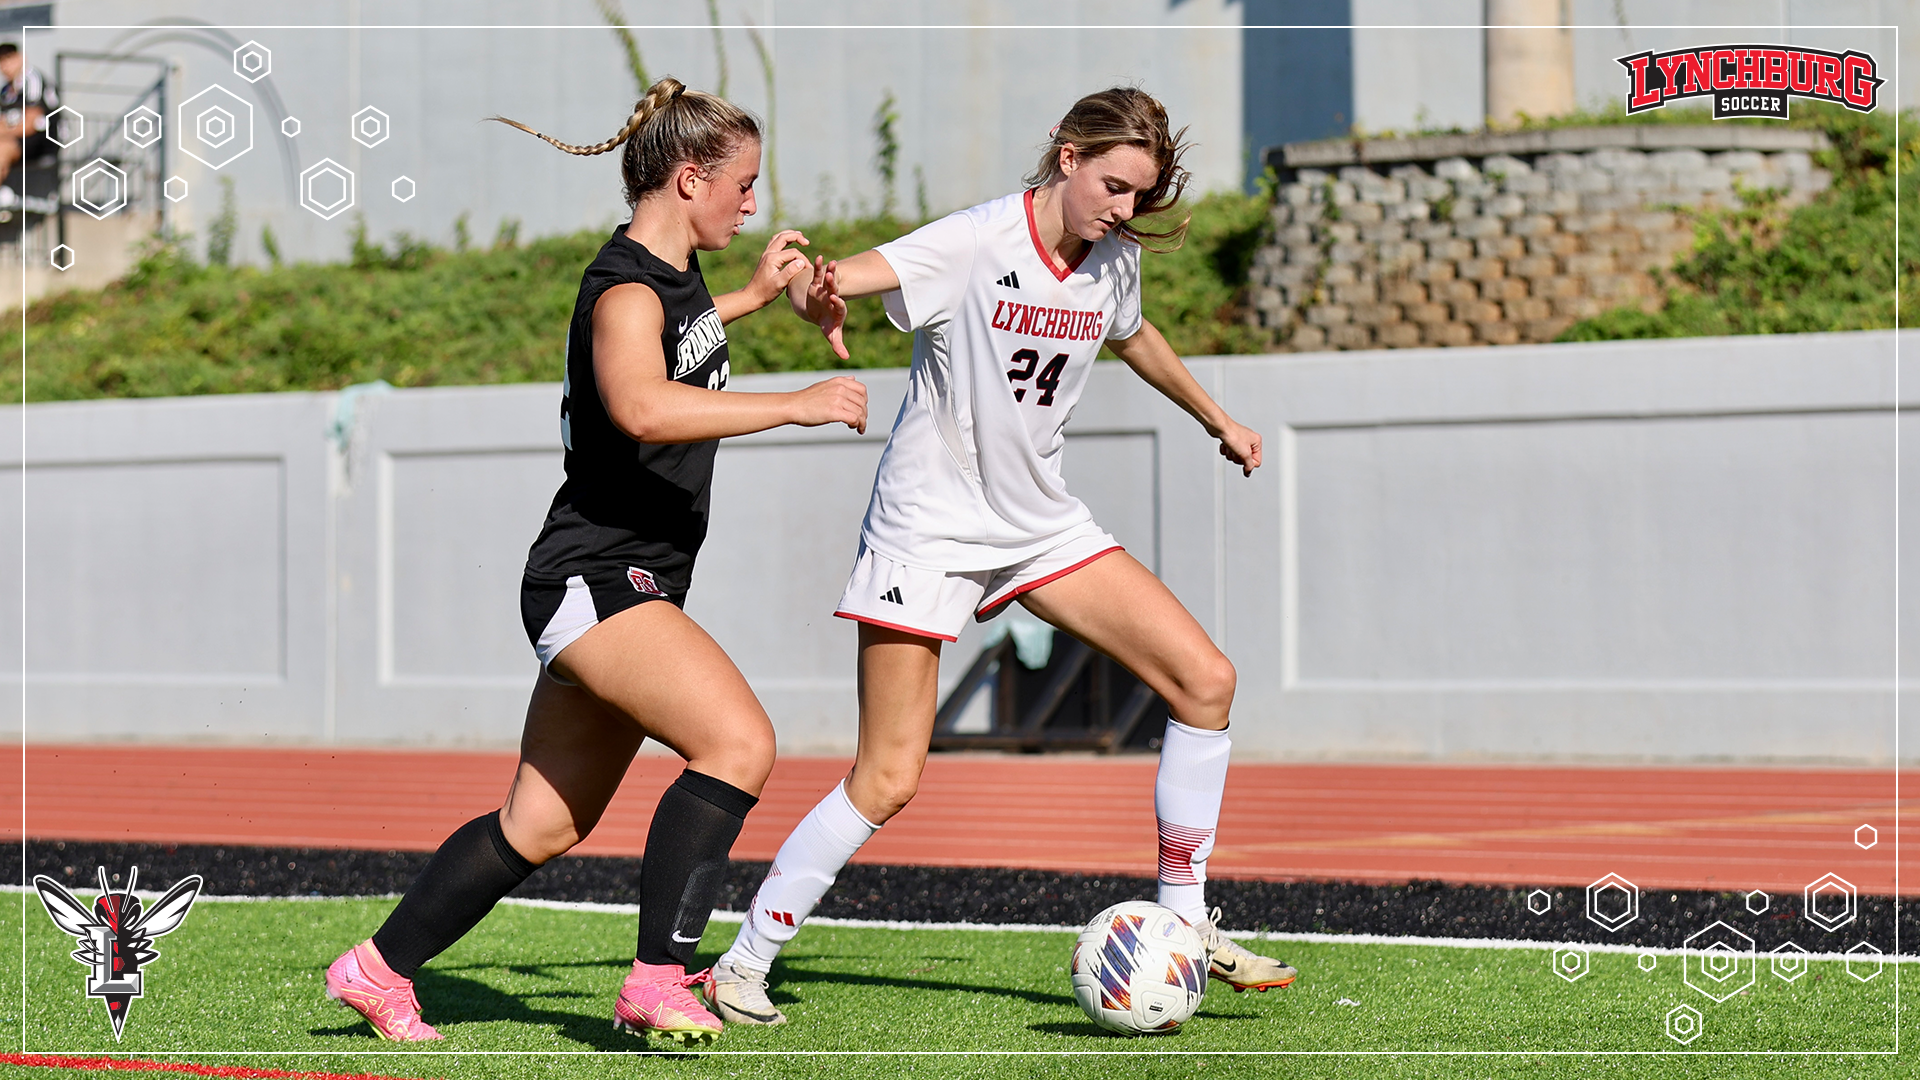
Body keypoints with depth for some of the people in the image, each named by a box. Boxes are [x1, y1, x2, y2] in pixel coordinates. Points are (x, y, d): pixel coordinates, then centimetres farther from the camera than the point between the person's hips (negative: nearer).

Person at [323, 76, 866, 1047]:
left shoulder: (675, 272, 13)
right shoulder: (625, 288, -17)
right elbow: (643, 406, -38)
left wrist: (754, 295, 35)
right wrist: (792, 405, -35)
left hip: (628, 590, 10)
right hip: (592, 578, -10)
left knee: (542, 827, 13)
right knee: (739, 743, -25)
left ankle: (379, 968, 23)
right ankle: (658, 978, -24)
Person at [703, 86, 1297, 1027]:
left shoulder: (1114, 260, 0)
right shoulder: (977, 244, -20)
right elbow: (820, 283, -33)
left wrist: (1216, 420, 36)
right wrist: (820, 296, -57)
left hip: (1039, 520, 7)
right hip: (929, 525, -7)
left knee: (1205, 679, -5)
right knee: (890, 778, -12)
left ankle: (1183, 923, 6)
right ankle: (741, 965, 2)